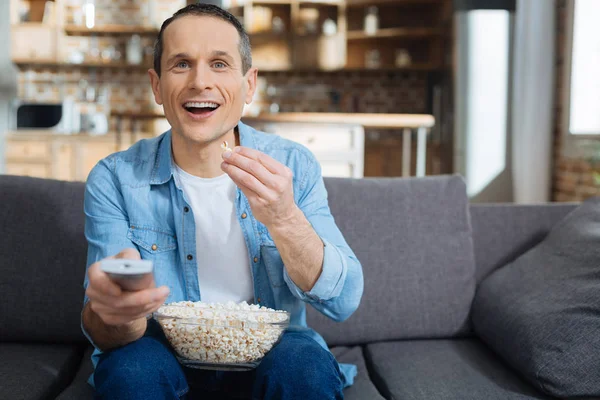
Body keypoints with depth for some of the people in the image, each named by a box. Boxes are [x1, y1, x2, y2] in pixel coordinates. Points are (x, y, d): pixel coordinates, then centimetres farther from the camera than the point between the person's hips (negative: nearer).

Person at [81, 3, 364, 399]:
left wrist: (284, 219, -30)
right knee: (128, 367, -31)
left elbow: (344, 301, -12)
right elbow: (104, 332, -15)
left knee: (306, 366, -30)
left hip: (269, 353, 1)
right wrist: (112, 315, -40)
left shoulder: (295, 166, -6)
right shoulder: (114, 180, -8)